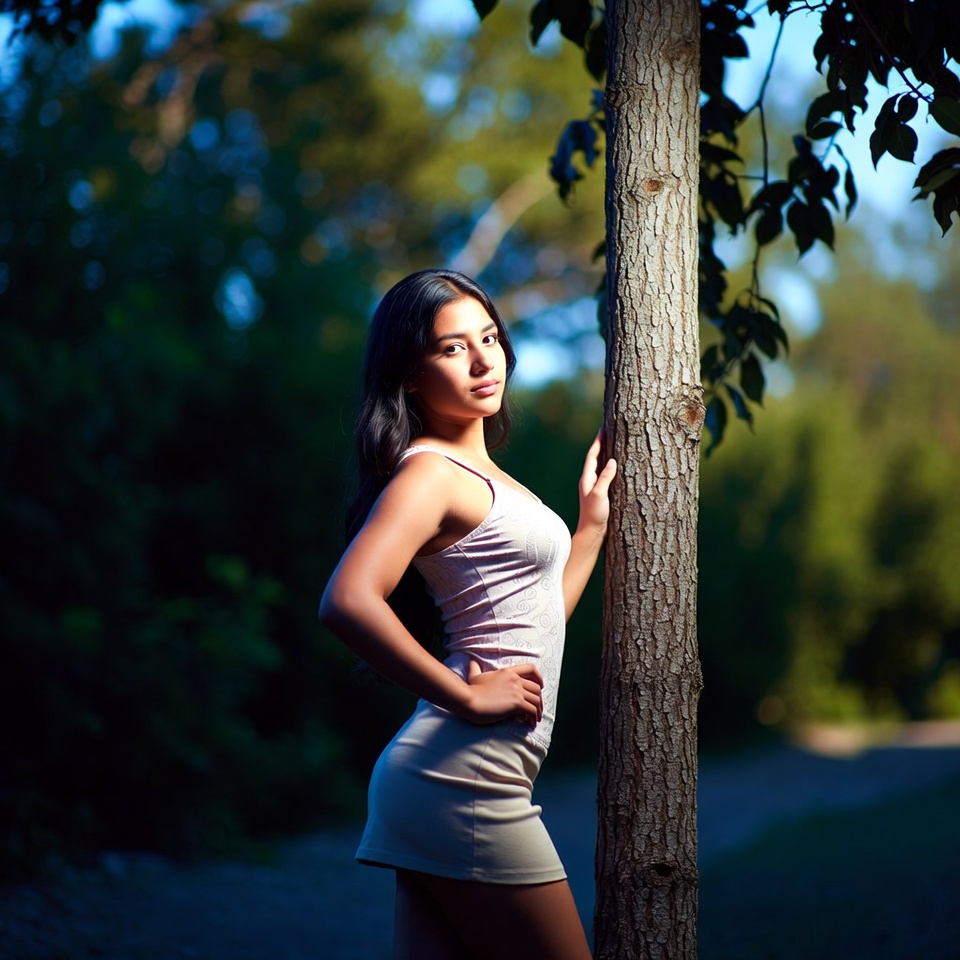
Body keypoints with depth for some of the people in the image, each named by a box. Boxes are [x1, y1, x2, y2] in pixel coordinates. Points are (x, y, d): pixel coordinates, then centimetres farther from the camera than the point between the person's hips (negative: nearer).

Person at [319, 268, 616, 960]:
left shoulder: (482, 474, 18)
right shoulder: (430, 471, -10)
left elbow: (532, 625, 23)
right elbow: (349, 602, -26)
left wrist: (593, 524, 22)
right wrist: (467, 696, -19)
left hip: (461, 779, 9)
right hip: (464, 775, -9)